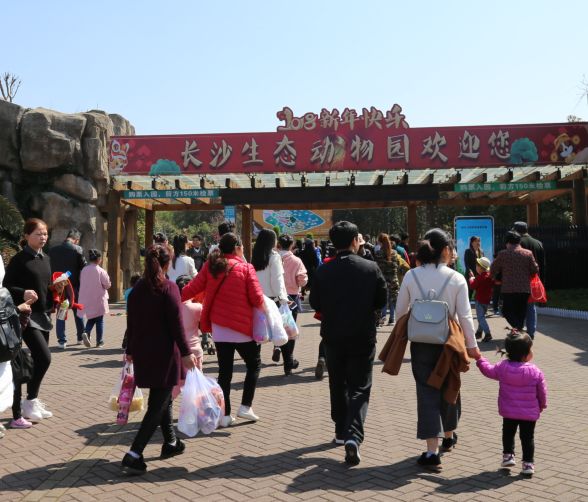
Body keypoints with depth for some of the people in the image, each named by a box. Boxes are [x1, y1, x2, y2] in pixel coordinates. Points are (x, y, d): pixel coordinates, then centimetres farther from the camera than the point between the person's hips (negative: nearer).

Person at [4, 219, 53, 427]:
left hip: (43, 315, 8)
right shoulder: (19, 259, -10)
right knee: (44, 356, -16)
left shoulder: (45, 259, 12)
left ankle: (33, 403, 23)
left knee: (37, 360, 12)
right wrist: (22, 293, -28)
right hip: (27, 315, -8)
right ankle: (30, 401, 1)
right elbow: (6, 286, -12)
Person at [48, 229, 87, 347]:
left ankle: (62, 340, 6)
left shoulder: (53, 250, 0)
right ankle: (80, 336, 23)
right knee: (78, 311, 15)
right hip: (75, 285, -2)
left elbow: (50, 268, 3)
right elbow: (83, 267, -9)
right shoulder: (78, 249, -11)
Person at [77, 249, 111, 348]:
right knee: (99, 321, 7)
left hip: (87, 299, 4)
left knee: (91, 319, 19)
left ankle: (86, 332, -7)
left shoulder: (84, 270, -2)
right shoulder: (101, 271, -16)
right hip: (98, 299, -4)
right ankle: (99, 342, 11)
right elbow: (107, 285, -11)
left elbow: (81, 283, 7)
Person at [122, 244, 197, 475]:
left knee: (162, 398, 21)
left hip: (142, 352, 7)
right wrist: (186, 352, -13)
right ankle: (134, 455, -11)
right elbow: (176, 324, -16)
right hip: (164, 353, -7)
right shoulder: (169, 287, -12)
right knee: (158, 405, -2)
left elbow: (131, 322, 12)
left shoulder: (137, 289, 6)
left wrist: (130, 350, 22)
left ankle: (171, 443, 32)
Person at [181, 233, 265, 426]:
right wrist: (265, 307, 9)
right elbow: (257, 299, -11)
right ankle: (245, 407, 9)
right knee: (254, 364, 15)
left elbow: (193, 287, 0)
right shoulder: (246, 268, -9)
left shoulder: (211, 266, 2)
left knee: (224, 370, 9)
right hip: (241, 327, -4)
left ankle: (225, 415, 11)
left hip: (218, 328, 4)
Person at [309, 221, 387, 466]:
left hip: (333, 337, 2)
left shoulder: (323, 271, -8)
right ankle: (353, 435, -14)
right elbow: (381, 301, -2)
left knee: (338, 386, 19)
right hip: (363, 337, -2)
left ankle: (341, 432, 31)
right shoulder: (371, 268, -10)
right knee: (359, 389, 3)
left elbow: (315, 303, -2)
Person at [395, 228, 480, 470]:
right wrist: (472, 345, 1)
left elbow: (400, 311, 1)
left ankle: (432, 450, -3)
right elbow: (465, 316, -8)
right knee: (449, 388, 19)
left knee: (426, 391, 3)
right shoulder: (456, 279, -9)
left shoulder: (411, 276, -5)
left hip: (420, 343, 0)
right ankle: (449, 436, 39)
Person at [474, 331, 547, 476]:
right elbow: (542, 392, -3)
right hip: (530, 413, -2)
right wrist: (542, 406, 16)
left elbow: (488, 370, 8)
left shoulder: (502, 367, -10)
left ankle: (508, 455, 26)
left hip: (508, 411, 2)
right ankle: (528, 463, 11)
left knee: (508, 433, 22)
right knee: (527, 437, 9)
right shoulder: (535, 372, -15)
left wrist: (480, 359, 24)